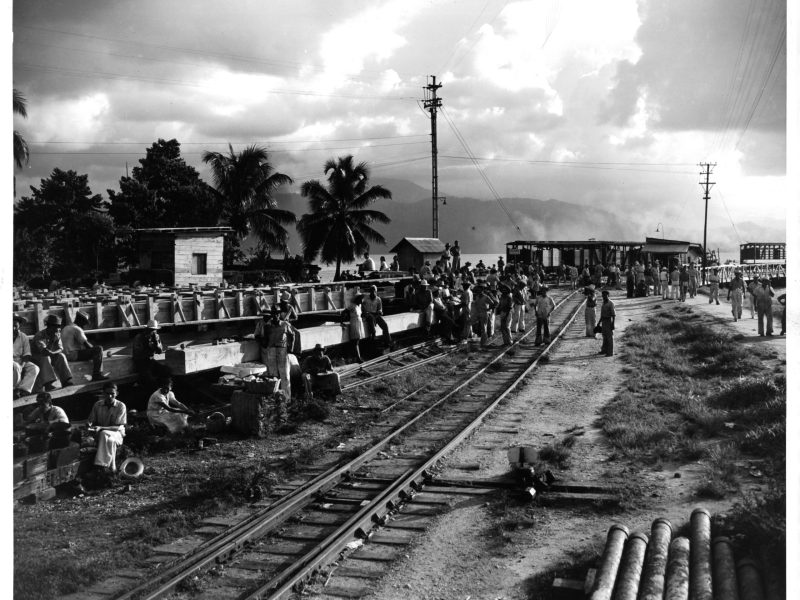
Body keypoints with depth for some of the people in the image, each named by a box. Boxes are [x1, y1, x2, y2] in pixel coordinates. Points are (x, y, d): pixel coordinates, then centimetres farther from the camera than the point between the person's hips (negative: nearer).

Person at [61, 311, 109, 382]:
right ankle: (97, 375, -16)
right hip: (75, 354, -10)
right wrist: (94, 348, 5)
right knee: (98, 349, -14)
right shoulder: (77, 329, -13)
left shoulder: (65, 329, 19)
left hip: (67, 355, 10)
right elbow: (86, 344, -15)